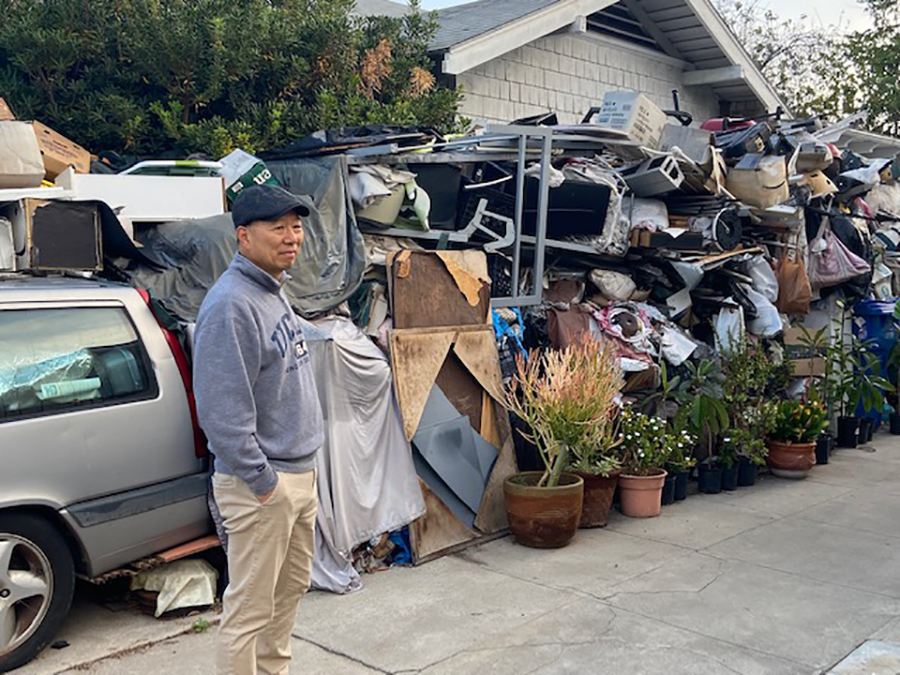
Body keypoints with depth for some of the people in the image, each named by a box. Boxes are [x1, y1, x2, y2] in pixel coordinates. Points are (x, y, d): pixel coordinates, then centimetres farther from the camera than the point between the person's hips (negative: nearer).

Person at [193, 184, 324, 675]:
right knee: (250, 607, 1)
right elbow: (222, 409, -25)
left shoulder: (274, 291, 11)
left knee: (292, 586, 22)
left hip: (300, 471, 10)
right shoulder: (232, 304, -21)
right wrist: (261, 481, -20)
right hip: (262, 485, -10)